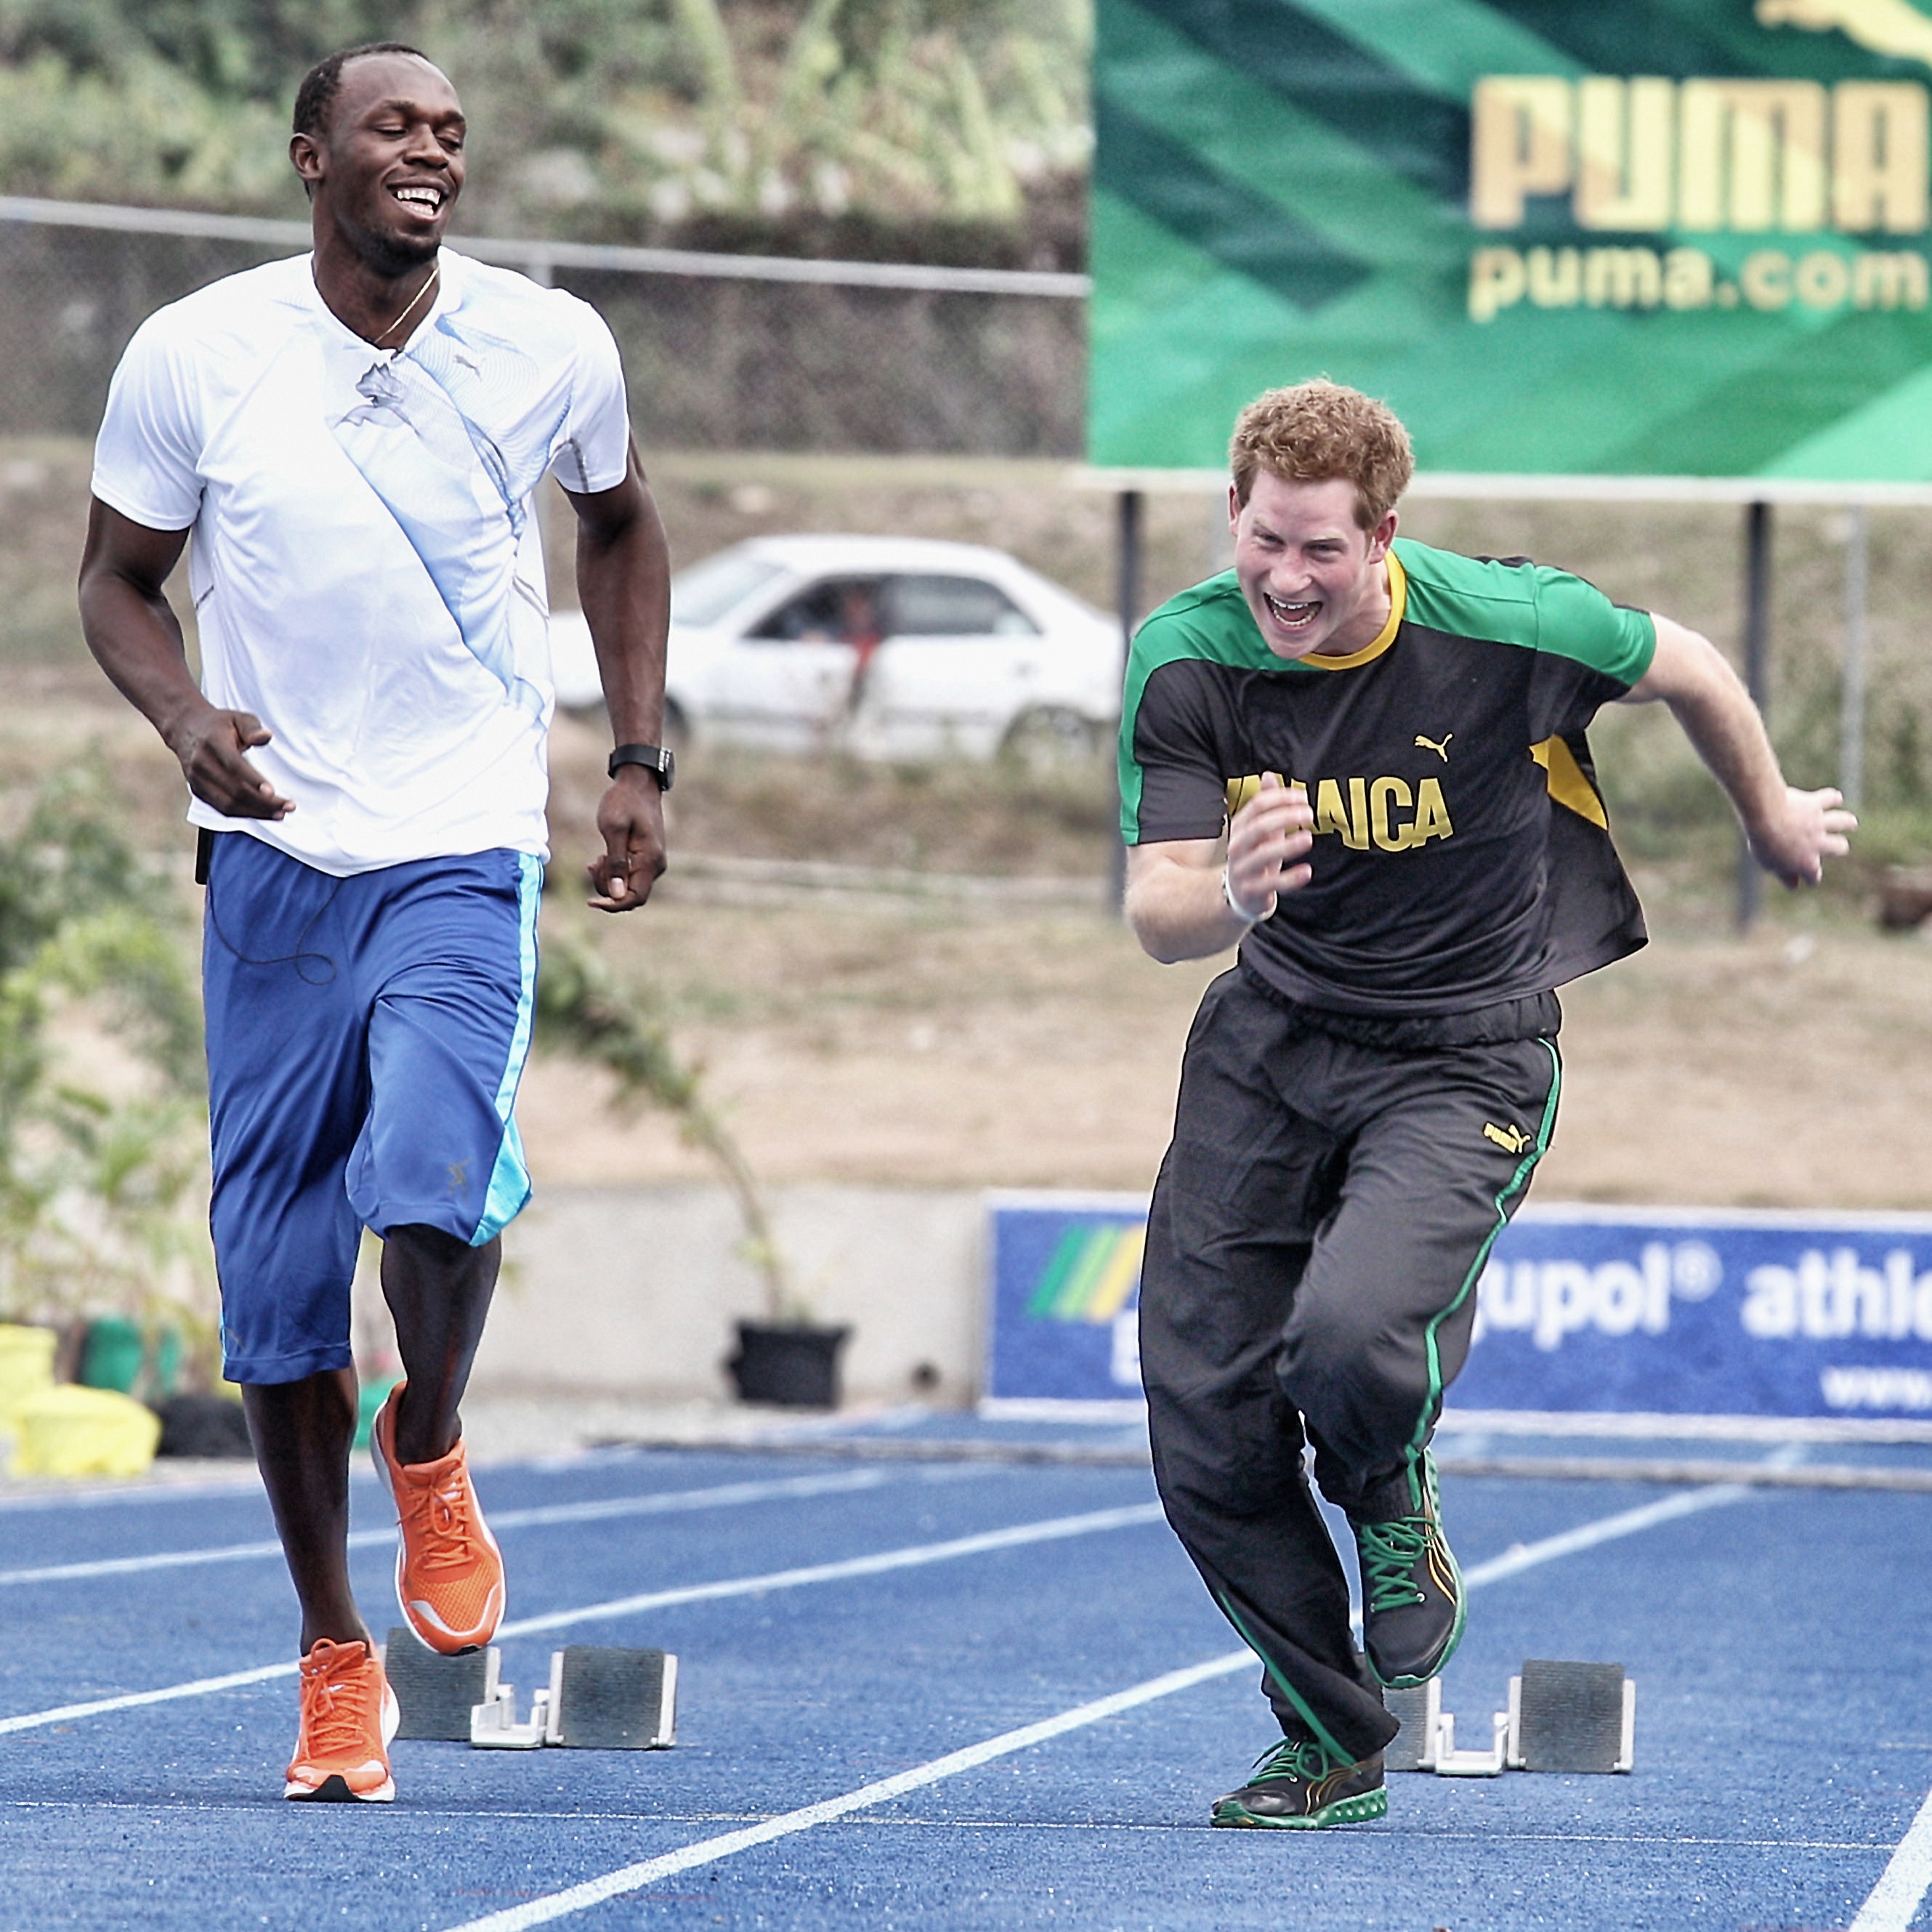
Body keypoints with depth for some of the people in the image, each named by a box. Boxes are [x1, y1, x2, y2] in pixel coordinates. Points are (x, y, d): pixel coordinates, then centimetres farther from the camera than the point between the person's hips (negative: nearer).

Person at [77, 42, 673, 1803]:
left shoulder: (550, 348, -2)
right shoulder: (195, 355, -4)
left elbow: (618, 524, 18)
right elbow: (117, 579, 7)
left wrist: (641, 761, 13)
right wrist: (185, 715, -13)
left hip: (464, 856, -1)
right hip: (274, 858, 1)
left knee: (431, 1188, -24)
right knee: (275, 1277, 1)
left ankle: (431, 1453, 9)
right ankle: (335, 1653, 18)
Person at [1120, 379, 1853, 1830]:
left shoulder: (1503, 625, -21)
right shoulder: (1185, 659, -14)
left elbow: (1686, 667, 0)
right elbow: (1156, 909, -17)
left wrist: (1774, 821, 19)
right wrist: (1230, 894, -42)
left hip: (1463, 1063, -4)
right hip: (1271, 1039, 4)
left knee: (1349, 1339, -31)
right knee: (1208, 1435, -2)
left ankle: (1397, 1509, 7)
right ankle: (1334, 1745, 21)